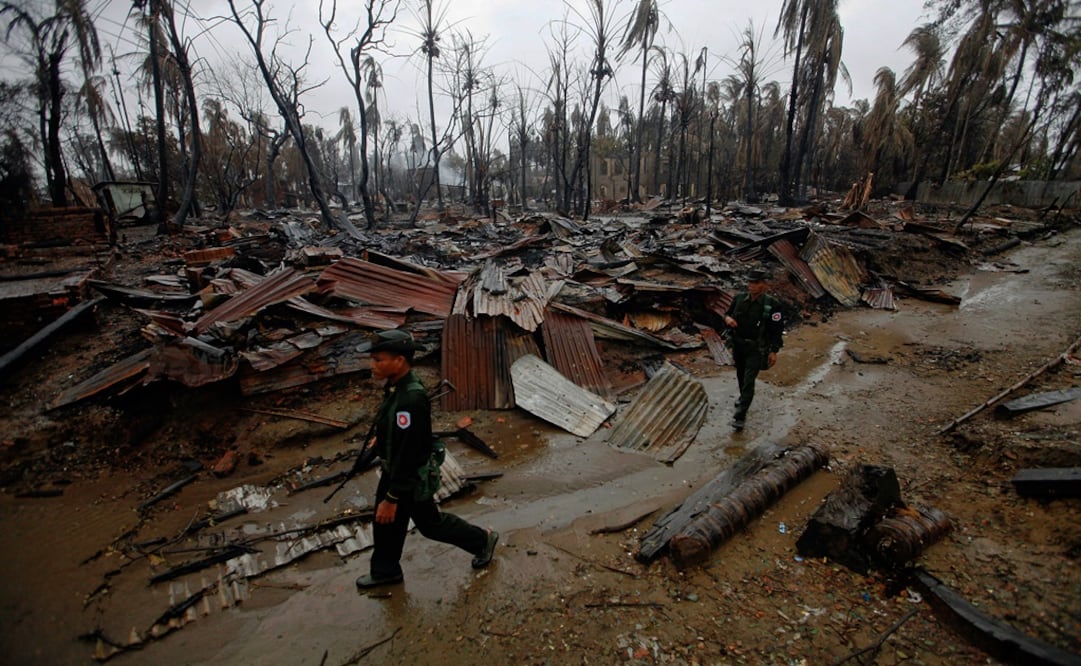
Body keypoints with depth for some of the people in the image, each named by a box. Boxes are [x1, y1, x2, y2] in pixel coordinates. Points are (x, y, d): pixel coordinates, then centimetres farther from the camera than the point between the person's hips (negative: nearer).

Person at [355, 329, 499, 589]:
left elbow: (407, 453, -32)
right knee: (385, 523, 21)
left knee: (430, 523, 14)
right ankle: (385, 571, 45)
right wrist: (381, 437, 30)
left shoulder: (411, 399, -36)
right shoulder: (397, 385, -6)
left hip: (412, 477, -8)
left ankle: (482, 540, 35)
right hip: (393, 469, 8)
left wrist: (392, 498, -25)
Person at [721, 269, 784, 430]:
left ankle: (740, 416, -6)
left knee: (749, 380, -10)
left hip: (756, 348, -5)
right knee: (740, 374, 23)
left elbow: (777, 329, -12)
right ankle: (744, 396, 51)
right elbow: (727, 313, 7)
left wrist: (774, 351, -14)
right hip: (738, 345, 5)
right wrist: (727, 318, -18)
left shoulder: (772, 304, -18)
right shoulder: (740, 298, -7)